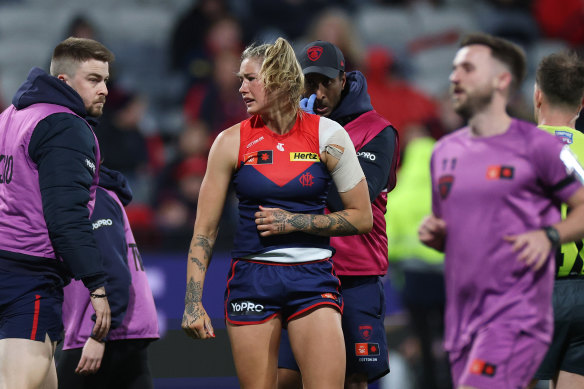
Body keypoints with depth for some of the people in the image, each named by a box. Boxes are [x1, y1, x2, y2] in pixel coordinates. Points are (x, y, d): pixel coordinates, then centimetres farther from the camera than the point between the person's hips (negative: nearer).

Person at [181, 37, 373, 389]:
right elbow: (205, 230, 5)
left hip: (313, 280, -1)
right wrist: (193, 303, -2)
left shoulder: (327, 135, 0)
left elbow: (362, 218, 3)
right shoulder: (232, 142, 2)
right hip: (252, 280, 1)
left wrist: (293, 222, -9)